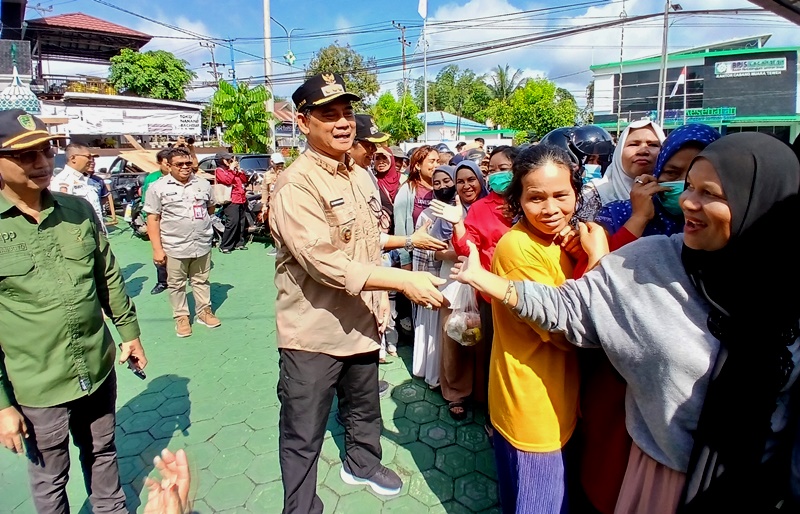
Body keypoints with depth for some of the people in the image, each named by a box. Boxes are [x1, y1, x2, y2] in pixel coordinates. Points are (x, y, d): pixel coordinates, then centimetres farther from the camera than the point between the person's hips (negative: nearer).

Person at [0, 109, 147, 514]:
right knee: (50, 480, 17)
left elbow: (109, 276, 8)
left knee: (102, 454, 24)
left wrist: (129, 331, 11)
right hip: (36, 386, -3)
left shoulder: (79, 210, -1)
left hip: (99, 370, 4)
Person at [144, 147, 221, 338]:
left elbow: (211, 208, 23)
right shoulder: (158, 187, -5)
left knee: (201, 281, 15)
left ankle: (204, 311, 29)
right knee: (176, 284, 9)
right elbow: (152, 219, -7)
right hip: (174, 247, -3)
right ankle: (181, 317, 23)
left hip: (202, 244, 3)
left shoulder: (203, 184, 6)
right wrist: (157, 248, -11)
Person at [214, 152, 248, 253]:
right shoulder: (219, 170, -2)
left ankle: (239, 243, 19)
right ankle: (224, 246, -9)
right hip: (231, 201, -8)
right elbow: (228, 180, -18)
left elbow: (244, 180, 17)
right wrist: (231, 169, -8)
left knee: (241, 223, 9)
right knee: (232, 223, -15)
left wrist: (238, 169, 8)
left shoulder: (234, 170, 20)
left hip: (241, 200, 8)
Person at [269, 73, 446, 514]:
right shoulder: (295, 185, -19)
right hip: (313, 332, -7)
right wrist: (404, 280, -30)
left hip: (362, 324, 8)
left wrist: (380, 303, 11)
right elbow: (325, 263, -28)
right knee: (304, 436, 10)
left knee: (364, 408, 27)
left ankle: (361, 463, 54)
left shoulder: (362, 176, 6)